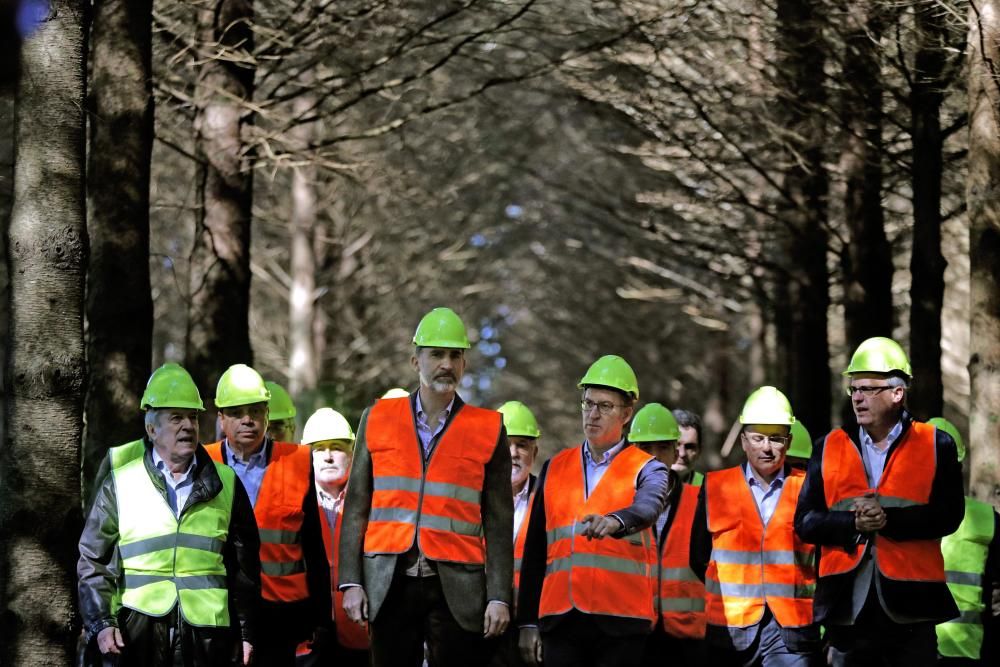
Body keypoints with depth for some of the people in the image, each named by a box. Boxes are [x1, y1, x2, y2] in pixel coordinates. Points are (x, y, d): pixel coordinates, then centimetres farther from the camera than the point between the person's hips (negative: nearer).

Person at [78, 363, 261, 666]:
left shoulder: (225, 485, 13)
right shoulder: (120, 484, 7)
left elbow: (245, 566, 13)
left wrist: (246, 633, 9)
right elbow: (93, 561, 5)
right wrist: (101, 624, -5)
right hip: (137, 637, -1)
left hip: (207, 638, 1)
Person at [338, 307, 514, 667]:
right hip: (389, 584, 1)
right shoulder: (378, 419, 8)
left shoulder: (488, 429, 4)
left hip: (457, 589, -1)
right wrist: (350, 582, 0)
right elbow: (356, 508, 8)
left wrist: (499, 597, -4)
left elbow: (498, 525, 3)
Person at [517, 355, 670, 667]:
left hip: (619, 623, -3)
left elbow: (648, 507, -19)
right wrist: (527, 621, 9)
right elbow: (534, 550, 15)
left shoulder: (646, 470, 6)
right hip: (559, 619, 3)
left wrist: (614, 522, -42)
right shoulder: (554, 468, 16)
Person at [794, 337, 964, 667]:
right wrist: (853, 523, -13)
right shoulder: (829, 448, 11)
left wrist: (888, 519, -18)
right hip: (847, 606, 2)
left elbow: (948, 515, -6)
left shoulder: (935, 445, 4)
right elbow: (805, 522, 4)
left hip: (910, 604, -2)